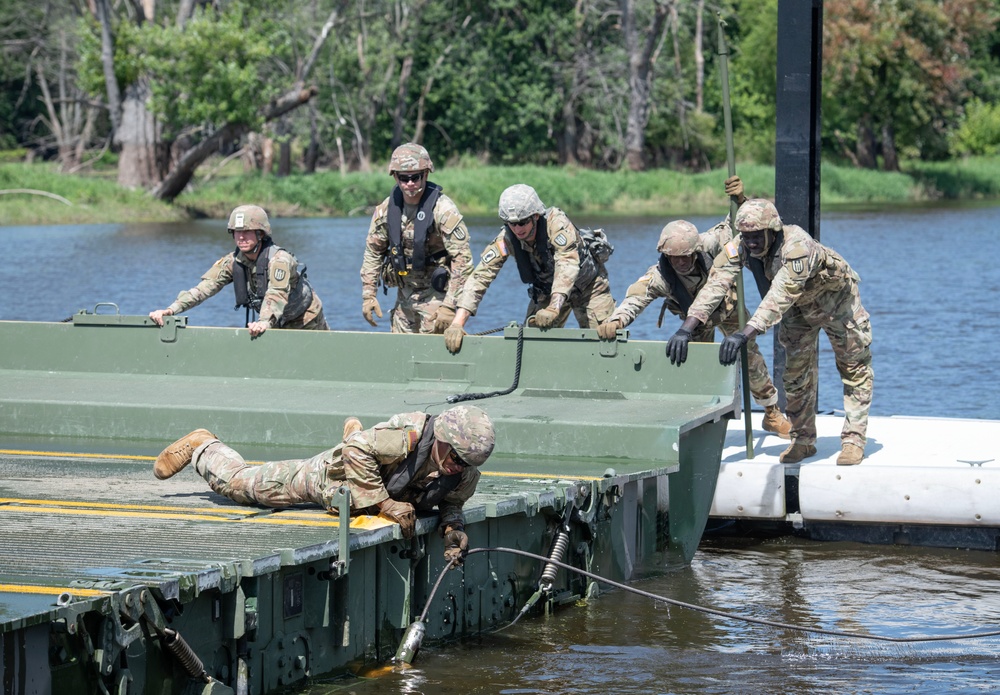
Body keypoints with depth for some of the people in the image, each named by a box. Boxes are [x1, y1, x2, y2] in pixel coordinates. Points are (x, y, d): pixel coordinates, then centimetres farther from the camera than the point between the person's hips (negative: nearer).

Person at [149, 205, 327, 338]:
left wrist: (265, 322, -69)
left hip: (305, 321, -5)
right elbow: (204, 287, -23)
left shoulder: (279, 259, -32)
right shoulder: (232, 262, -14)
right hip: (277, 324, 5)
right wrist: (171, 309, -38)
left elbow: (277, 294, -49)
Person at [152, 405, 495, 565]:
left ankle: (353, 431, 67)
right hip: (331, 475, -5)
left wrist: (453, 526, -29)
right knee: (240, 482, 13)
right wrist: (383, 502, -41)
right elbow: (358, 449, -40)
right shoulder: (409, 435, -45)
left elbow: (450, 503, -6)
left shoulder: (465, 476, -26)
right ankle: (202, 446, 40)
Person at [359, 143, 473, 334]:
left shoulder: (443, 209, -18)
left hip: (437, 294, -6)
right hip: (405, 294, 6)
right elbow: (373, 252, 10)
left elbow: (462, 258, -20)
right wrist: (368, 295, 4)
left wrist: (450, 305, -24)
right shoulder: (387, 209, -1)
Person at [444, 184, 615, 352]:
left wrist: (553, 309, -57)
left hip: (587, 283, -3)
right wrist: (456, 324, -38)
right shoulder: (506, 239, -24)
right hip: (547, 290, 3)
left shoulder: (556, 222, -34)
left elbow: (568, 264, -44)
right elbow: (479, 277, -27)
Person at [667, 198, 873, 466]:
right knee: (796, 373, 7)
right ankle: (803, 440, 17)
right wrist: (686, 328, -48)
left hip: (836, 297, -5)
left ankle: (853, 439, 7)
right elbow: (716, 284, -35)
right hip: (799, 306, 5)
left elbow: (780, 296, -55)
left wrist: (745, 334, -66)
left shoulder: (797, 247, -45)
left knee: (854, 367, -1)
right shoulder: (739, 247, -27)